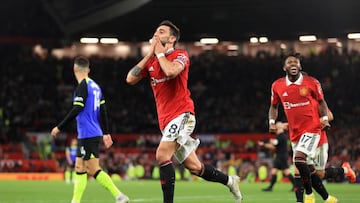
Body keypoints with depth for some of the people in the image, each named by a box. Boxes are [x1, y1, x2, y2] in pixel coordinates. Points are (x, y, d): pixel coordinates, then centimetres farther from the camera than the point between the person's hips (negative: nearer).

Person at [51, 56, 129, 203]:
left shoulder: (82, 86, -11)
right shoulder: (95, 86, 15)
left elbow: (76, 110, -18)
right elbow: (103, 111, 18)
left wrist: (59, 127, -13)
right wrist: (106, 133, 23)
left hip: (88, 134, -9)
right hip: (94, 133, 9)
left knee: (93, 170, -9)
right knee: (79, 168, 9)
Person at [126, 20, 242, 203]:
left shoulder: (180, 55, -3)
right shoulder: (151, 61, 15)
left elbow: (171, 71, -27)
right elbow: (130, 79, 1)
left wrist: (160, 52, -10)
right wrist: (149, 54, 0)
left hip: (181, 114, -7)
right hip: (166, 120, 7)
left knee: (162, 155, -23)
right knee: (194, 167, 10)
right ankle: (230, 181, 28)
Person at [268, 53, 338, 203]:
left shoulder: (311, 82, -4)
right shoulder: (277, 86, 2)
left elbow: (321, 101, 10)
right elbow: (274, 106, 17)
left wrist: (325, 119, -3)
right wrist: (272, 122, 2)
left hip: (311, 128, -5)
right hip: (294, 133, 5)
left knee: (299, 158, -25)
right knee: (308, 169, 7)